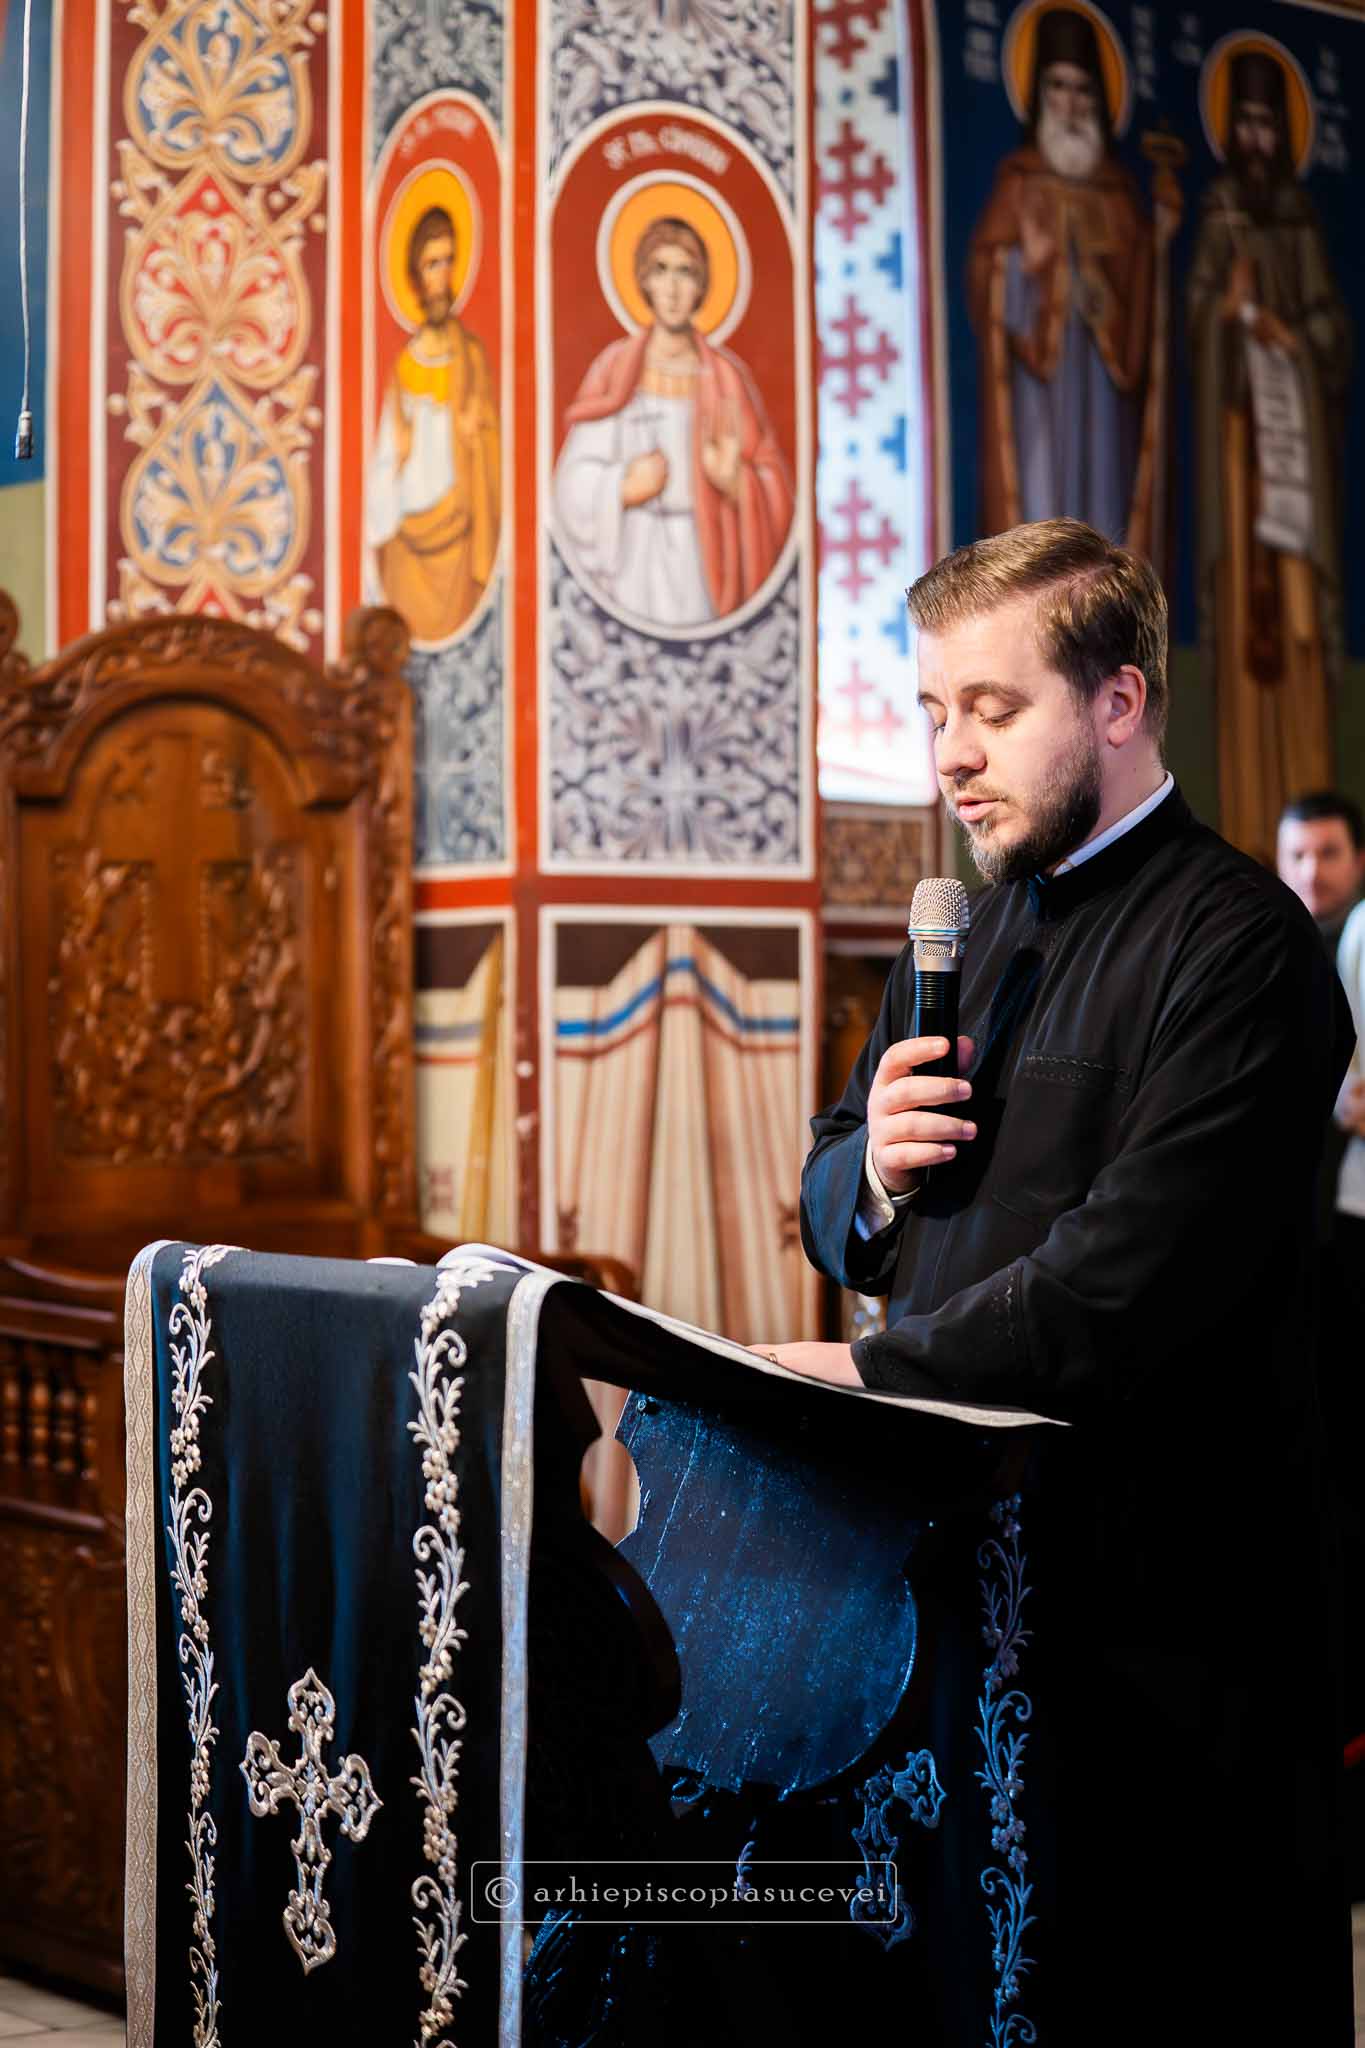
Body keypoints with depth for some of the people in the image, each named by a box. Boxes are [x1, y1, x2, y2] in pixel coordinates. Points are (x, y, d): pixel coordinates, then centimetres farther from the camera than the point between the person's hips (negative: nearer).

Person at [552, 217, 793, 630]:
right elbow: (577, 487, 1)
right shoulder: (614, 370, 2)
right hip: (632, 571, 0)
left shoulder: (727, 378, 2)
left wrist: (735, 483, -18)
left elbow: (773, 492, 2)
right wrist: (624, 488, -17)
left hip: (703, 567, 0)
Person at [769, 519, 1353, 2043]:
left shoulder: (1236, 944, -13)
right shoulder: (969, 931, 14)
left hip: (1151, 1593, -7)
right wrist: (872, 1171, -3)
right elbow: (830, 1206, 20)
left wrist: (873, 1370, -20)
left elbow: (1133, 1278, -23)